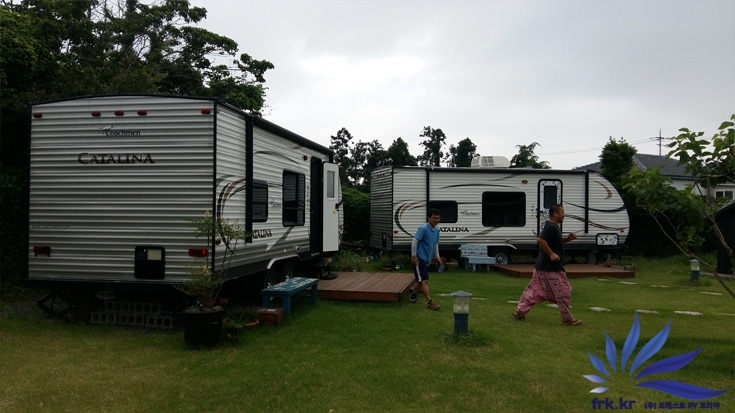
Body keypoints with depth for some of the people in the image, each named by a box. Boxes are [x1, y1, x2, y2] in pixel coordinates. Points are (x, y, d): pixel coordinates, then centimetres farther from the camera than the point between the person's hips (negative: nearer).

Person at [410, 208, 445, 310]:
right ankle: (429, 302, -10)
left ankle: (413, 297, 35)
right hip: (419, 258, -8)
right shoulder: (423, 228, -17)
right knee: (425, 280, -11)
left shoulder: (437, 230, 8)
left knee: (420, 281, 18)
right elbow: (414, 242, -18)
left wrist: (437, 257, 16)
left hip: (427, 259, 8)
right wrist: (413, 256, -18)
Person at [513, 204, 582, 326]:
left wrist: (568, 238, 7)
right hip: (551, 267, -10)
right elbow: (540, 240, -31)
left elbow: (556, 241, 25)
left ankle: (520, 311, 14)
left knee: (534, 290, 13)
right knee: (563, 292, 2)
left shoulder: (552, 226, 13)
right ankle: (567, 319, 12)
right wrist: (551, 254, -26)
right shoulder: (551, 227, -20)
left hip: (543, 265, 10)